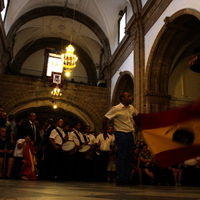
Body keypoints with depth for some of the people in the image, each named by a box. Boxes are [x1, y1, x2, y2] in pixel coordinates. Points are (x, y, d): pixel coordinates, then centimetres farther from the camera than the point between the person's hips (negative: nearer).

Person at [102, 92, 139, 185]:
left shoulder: (131, 108, 9)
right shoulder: (116, 109, -12)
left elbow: (136, 116, 29)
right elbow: (104, 119, -12)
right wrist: (104, 133, -7)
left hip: (130, 134, 7)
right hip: (121, 134, -7)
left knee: (129, 157, 9)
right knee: (122, 156, -7)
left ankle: (127, 178, 18)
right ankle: (120, 178, 1)